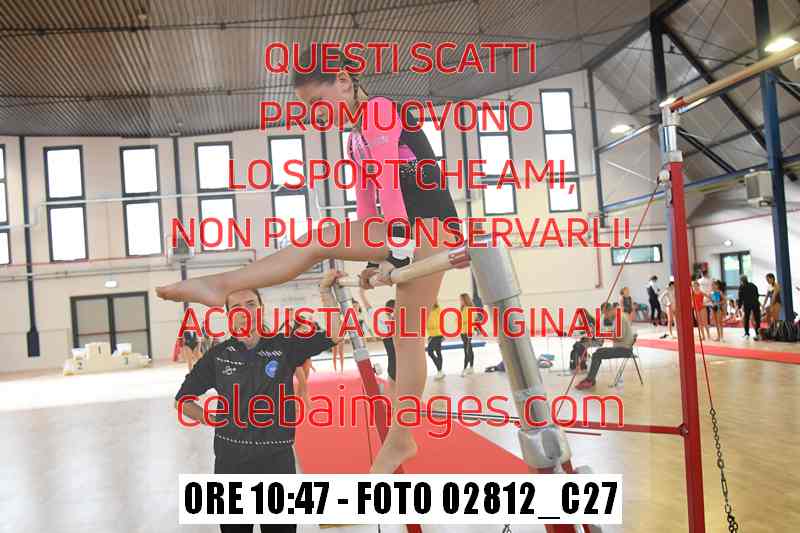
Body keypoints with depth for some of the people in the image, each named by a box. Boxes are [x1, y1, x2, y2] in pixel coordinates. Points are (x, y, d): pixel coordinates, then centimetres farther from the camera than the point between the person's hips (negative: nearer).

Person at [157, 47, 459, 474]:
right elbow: (367, 203, 20)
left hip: (429, 227, -8)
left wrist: (398, 253, -21)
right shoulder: (356, 141, 21)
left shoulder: (379, 110, -8)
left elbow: (389, 183, -17)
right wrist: (375, 261, 18)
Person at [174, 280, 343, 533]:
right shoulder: (217, 356, -1)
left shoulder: (284, 346, -3)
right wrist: (218, 421, 1)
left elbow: (335, 334, -11)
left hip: (278, 460, -1)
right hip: (230, 463, 1)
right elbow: (183, 401, 10)